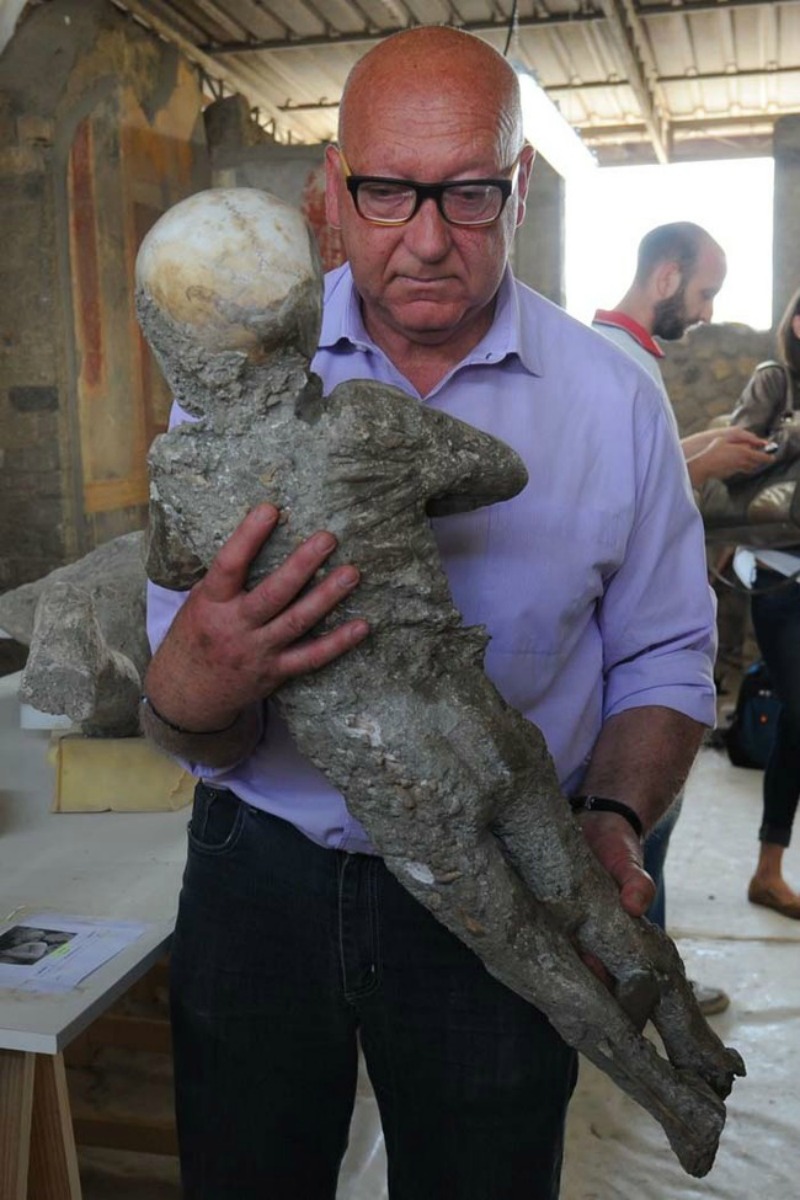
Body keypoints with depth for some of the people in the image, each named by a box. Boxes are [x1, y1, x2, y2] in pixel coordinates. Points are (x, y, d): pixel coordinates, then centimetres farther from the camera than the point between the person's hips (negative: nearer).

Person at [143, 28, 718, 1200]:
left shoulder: (614, 396, -7)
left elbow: (664, 660, 1)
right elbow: (193, 727, -12)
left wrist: (616, 819, -17)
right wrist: (191, 697, -36)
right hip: (262, 873, 1)